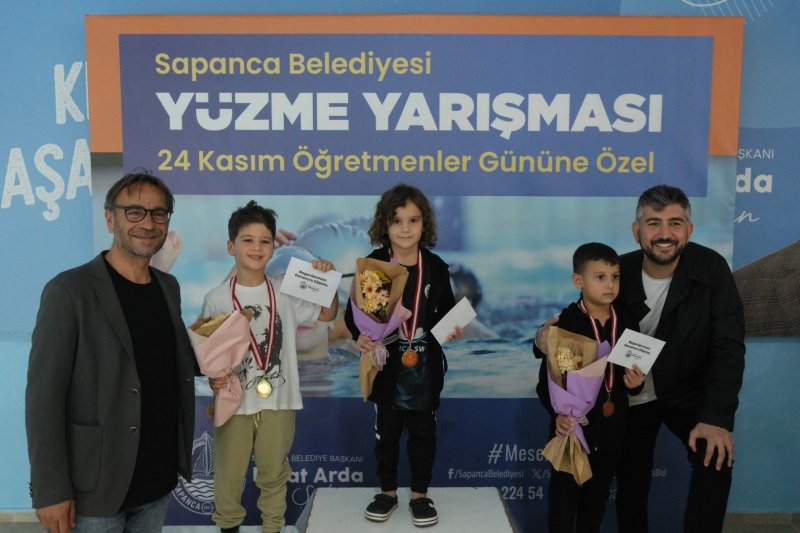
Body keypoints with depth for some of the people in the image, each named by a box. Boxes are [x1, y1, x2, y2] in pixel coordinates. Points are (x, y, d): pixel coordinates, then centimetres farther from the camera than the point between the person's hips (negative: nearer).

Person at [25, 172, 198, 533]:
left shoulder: (169, 286, 6)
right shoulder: (69, 291, -13)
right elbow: (44, 395, -15)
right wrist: (50, 490, -16)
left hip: (159, 478, 6)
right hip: (96, 486, -5)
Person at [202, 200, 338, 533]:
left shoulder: (286, 293, -1)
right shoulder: (216, 299, -6)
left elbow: (327, 314, 9)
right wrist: (213, 376, -19)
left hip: (278, 401, 2)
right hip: (234, 402, -1)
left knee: (274, 472, 16)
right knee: (229, 474, 12)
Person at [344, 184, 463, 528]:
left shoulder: (435, 266, -1)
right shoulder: (372, 264, -7)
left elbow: (446, 311, 10)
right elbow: (353, 311, -5)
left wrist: (450, 329, -10)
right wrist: (359, 336, -23)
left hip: (426, 366, 1)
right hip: (386, 364, -1)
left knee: (423, 433, 13)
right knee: (386, 433, 14)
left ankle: (420, 494, 30)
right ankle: (388, 492, 33)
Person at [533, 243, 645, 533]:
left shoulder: (625, 323, 1)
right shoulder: (566, 323, -14)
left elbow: (632, 373, 12)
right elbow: (548, 378, -16)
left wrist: (635, 383, -9)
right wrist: (558, 413, -29)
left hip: (612, 428, 5)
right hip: (573, 425, -5)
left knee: (598, 497, 21)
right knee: (564, 497, 8)